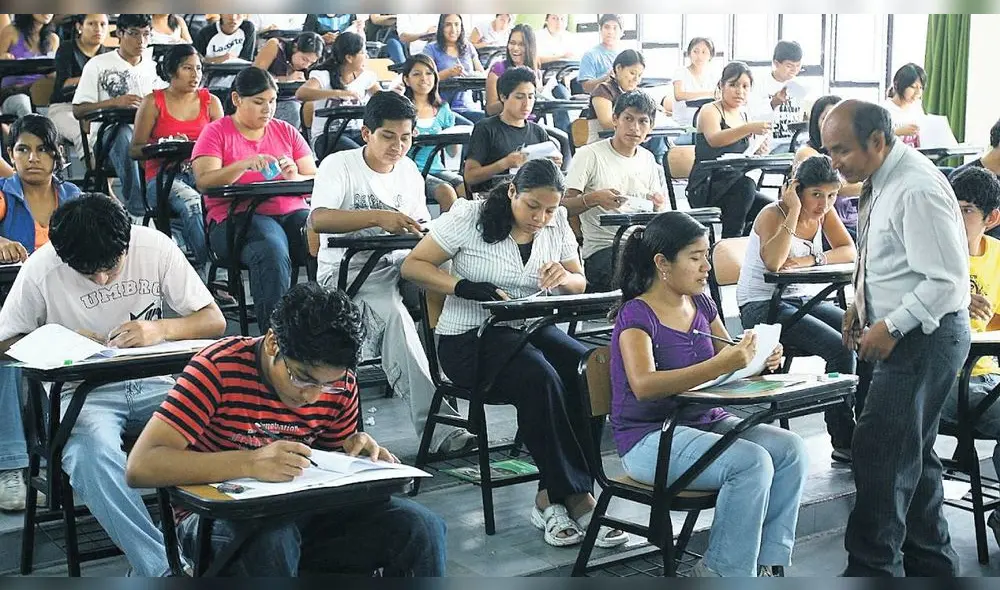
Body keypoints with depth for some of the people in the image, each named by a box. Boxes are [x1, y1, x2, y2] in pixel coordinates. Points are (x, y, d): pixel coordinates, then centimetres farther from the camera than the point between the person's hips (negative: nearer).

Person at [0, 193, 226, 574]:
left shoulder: (155, 246, -5)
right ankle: (160, 568, -33)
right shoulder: (42, 269, -8)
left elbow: (214, 321, -2)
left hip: (153, 384, 1)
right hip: (83, 393, -1)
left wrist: (160, 330, -22)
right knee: (91, 451, -37)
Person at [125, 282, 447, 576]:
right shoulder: (220, 368, -20)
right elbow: (140, 467, -28)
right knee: (272, 539, -39)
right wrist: (250, 463, -40)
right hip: (216, 521, -4)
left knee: (421, 528, -16)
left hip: (298, 514, 4)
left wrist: (355, 449, -10)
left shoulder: (340, 385, -4)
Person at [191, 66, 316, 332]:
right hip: (235, 217, -3)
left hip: (293, 212, 4)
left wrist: (294, 178, -8)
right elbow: (203, 182, -4)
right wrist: (244, 165, -19)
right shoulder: (216, 132, 11)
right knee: (272, 251, -38)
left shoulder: (287, 132, 21)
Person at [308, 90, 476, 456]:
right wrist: (378, 217, -33)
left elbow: (421, 227, 18)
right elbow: (318, 220, -22)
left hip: (395, 267, 6)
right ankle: (438, 429, -38)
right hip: (346, 273, -5)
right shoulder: (339, 166, -5)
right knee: (394, 314, -36)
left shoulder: (408, 170, 14)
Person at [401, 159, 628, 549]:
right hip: (470, 338, -5)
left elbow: (580, 283, 15)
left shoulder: (557, 225, 7)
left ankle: (552, 498, -20)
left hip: (532, 327, 5)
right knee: (542, 378, -35)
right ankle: (574, 497, -23)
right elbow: (412, 266, -6)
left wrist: (566, 278, -12)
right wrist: (466, 287, -22)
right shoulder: (470, 217, -6)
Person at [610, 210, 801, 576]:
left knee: (792, 450, -15)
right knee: (752, 462, -28)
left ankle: (766, 563, -9)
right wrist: (718, 365, -36)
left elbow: (732, 363, 18)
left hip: (707, 421, 7)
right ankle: (721, 573, -13)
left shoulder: (701, 305, 9)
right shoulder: (636, 316, -12)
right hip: (649, 437, -7)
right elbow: (643, 385, -28)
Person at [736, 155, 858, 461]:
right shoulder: (773, 214, -14)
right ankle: (844, 442, -17)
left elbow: (850, 251, -3)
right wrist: (794, 212, -29)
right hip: (763, 306, -7)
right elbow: (773, 263, -33)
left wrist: (811, 260, -19)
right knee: (840, 348, -25)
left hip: (805, 300, 7)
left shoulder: (824, 212, 6)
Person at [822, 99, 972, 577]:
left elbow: (948, 279, -25)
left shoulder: (916, 191, -23)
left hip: (925, 336, -10)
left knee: (881, 454, -7)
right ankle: (930, 563, 33)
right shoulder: (881, 181, 7)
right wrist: (861, 304, 10)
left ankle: (871, 568, 3)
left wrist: (891, 327, -23)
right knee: (911, 453, 19)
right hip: (905, 333, 10)